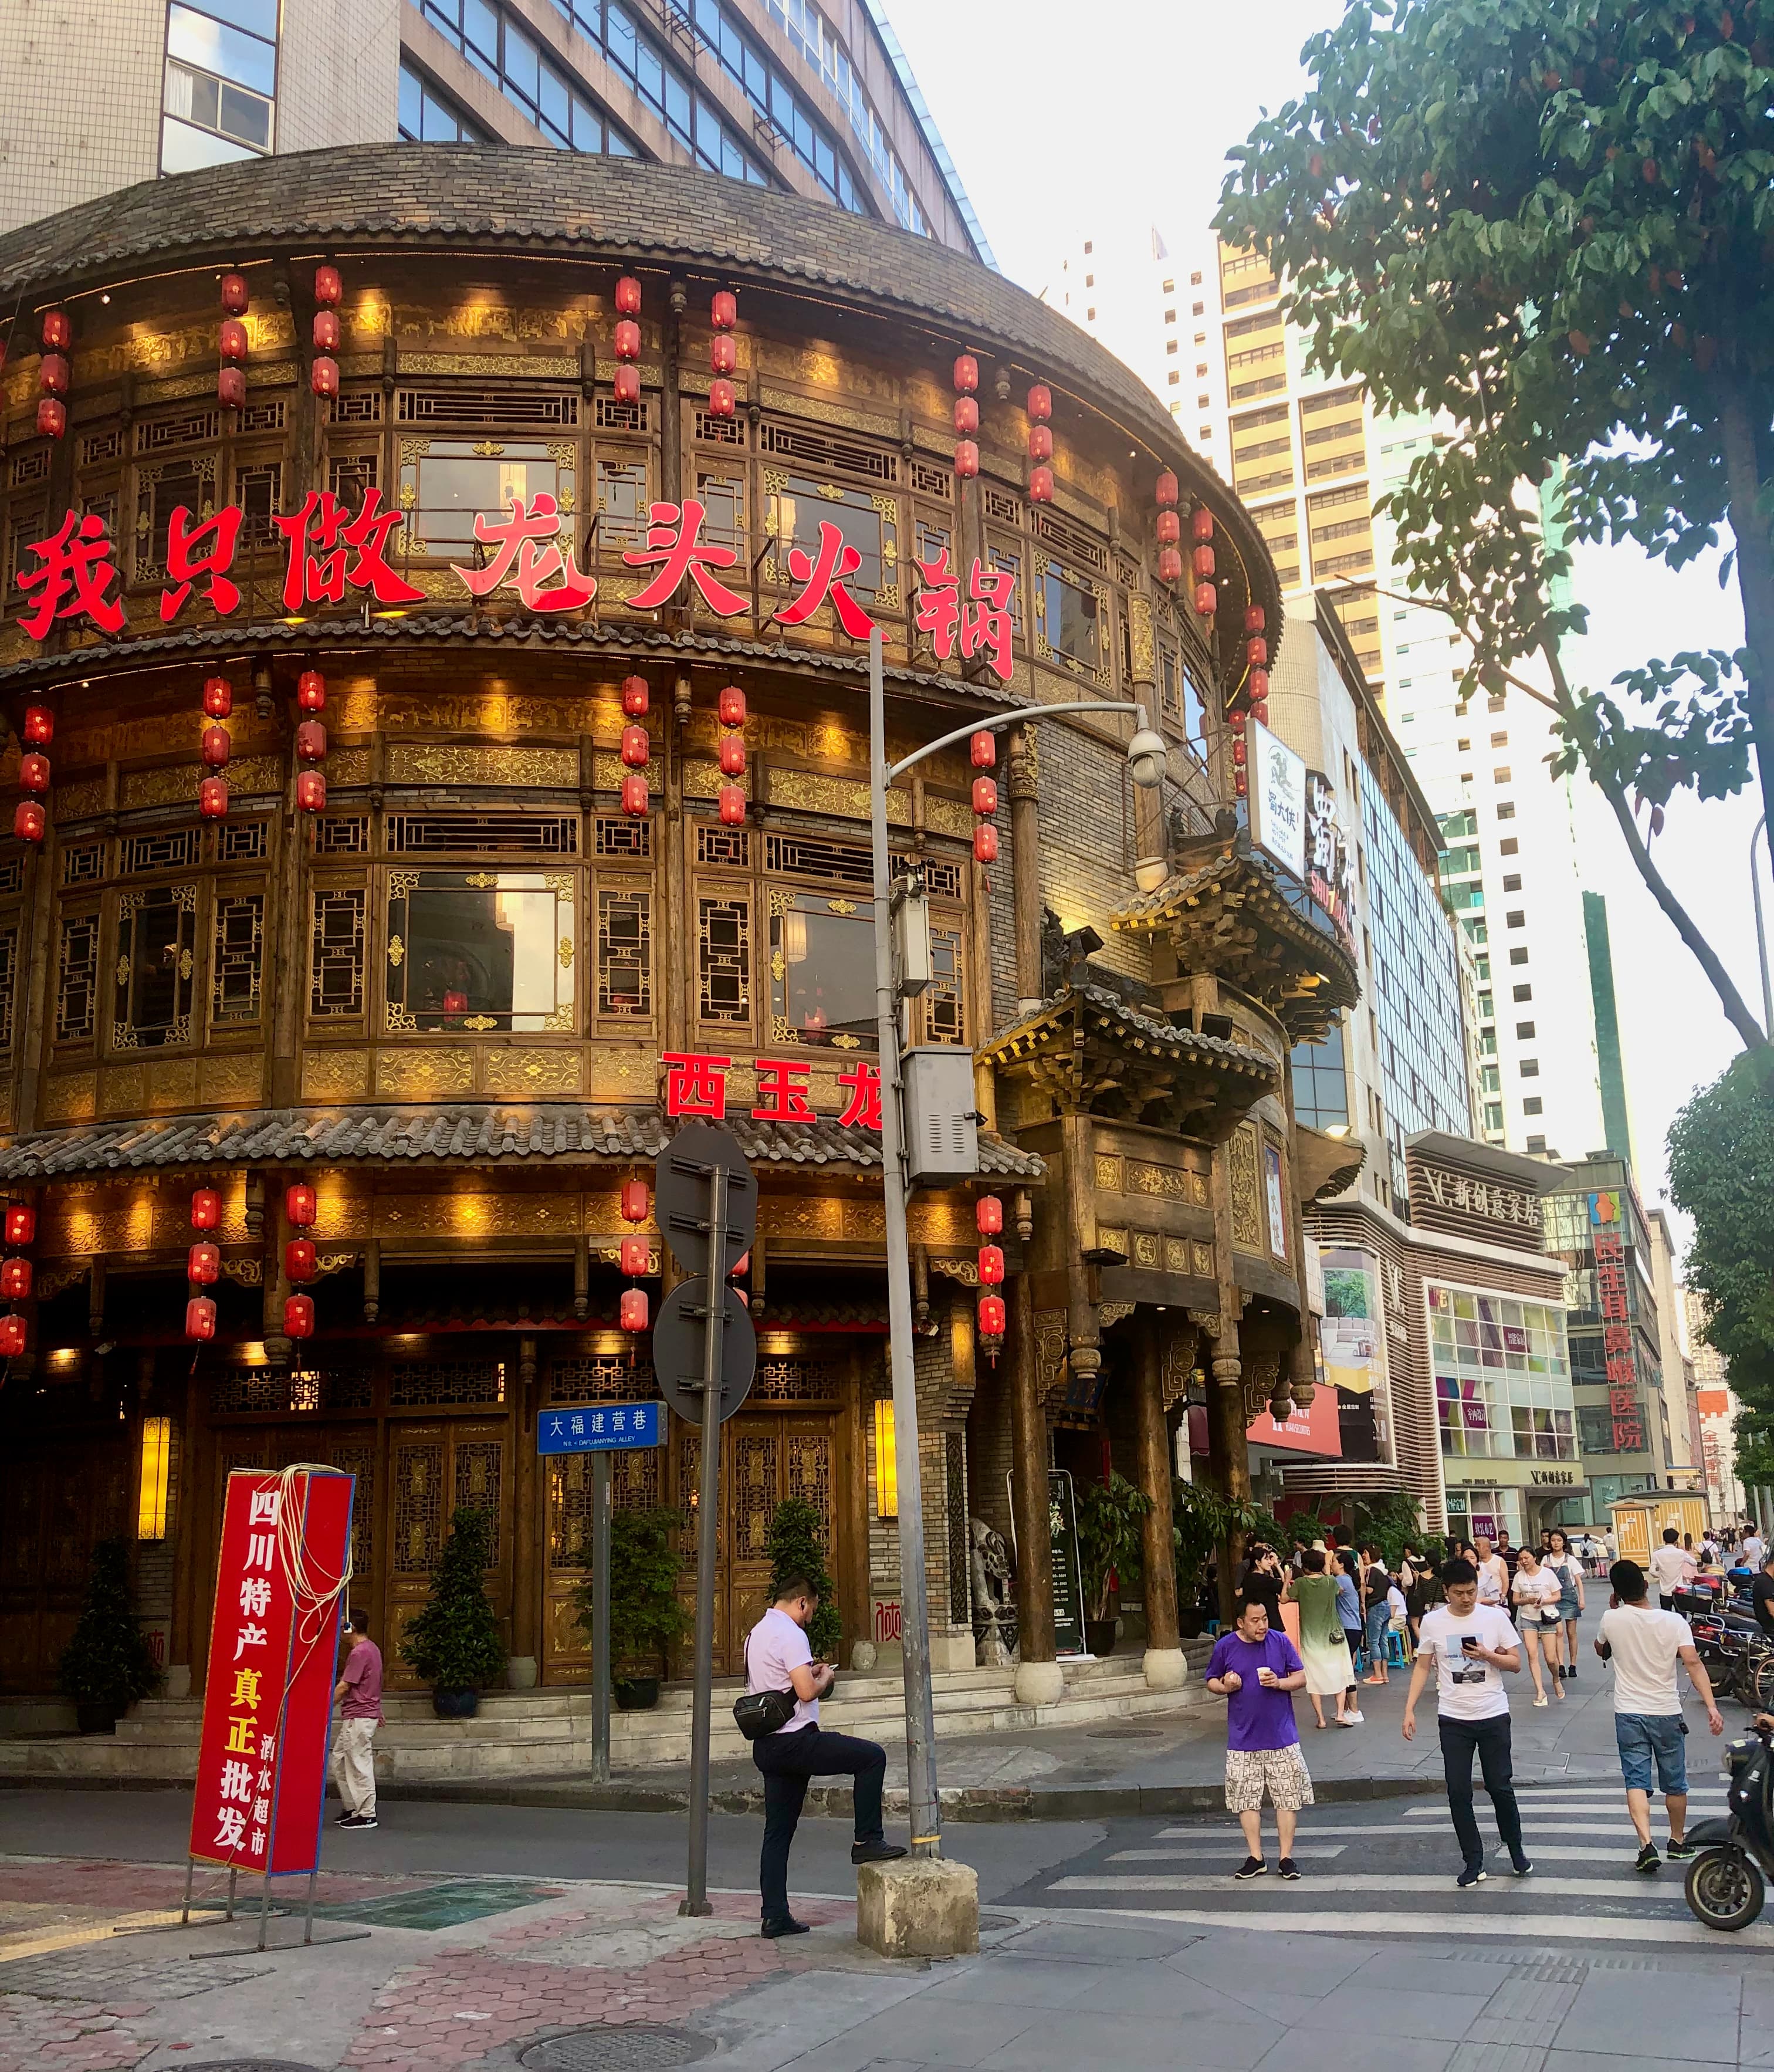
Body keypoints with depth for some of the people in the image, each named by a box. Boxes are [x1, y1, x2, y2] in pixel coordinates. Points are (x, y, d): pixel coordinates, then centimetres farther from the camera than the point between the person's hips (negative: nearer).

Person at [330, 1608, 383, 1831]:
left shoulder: (359, 1653, -18)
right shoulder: (372, 1649, 14)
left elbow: (344, 1687, -17)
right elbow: (374, 1683, 23)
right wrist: (377, 1711, 29)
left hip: (358, 1718, -10)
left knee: (359, 1766, -4)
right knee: (339, 1760, 16)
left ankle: (367, 1815, 2)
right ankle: (352, 1808, 21)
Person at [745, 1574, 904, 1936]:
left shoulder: (756, 1634, 19)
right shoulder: (790, 1634, -12)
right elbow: (806, 1692, -20)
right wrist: (826, 1677, -1)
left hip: (766, 1748, 10)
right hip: (796, 1740, -10)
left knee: (778, 1832, 11)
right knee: (873, 1756, -1)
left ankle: (775, 1917, 11)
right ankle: (867, 1841, 1)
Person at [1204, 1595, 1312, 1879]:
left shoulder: (1280, 1641, -3)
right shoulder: (1225, 1647, -3)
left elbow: (1301, 1677, 2)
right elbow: (1212, 1682, 9)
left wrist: (1279, 1682, -17)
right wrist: (1225, 1686, -13)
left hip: (1282, 1738, 0)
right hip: (1243, 1741, 0)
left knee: (1288, 1798, 3)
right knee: (1246, 1800, 6)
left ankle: (1286, 1857, 14)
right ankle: (1255, 1858, 17)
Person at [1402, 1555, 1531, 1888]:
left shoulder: (1495, 1616, -5)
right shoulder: (1432, 1622, -3)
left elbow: (1516, 1663, 1)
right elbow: (1422, 1667, 5)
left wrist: (1487, 1656, -19)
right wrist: (1410, 1710, -1)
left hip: (1493, 1716, -1)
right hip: (1453, 1719, 1)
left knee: (1500, 1787, 4)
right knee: (1458, 1792, 1)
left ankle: (1516, 1851, 28)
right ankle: (1473, 1862, 13)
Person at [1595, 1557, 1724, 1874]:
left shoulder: (1611, 1619, -9)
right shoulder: (1674, 1621, -11)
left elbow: (1601, 1651, 11)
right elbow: (1692, 1663, -21)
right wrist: (1711, 1706, -22)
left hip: (1628, 1714, 0)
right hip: (1666, 1714, 0)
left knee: (1636, 1781, 0)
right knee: (1675, 1782, 17)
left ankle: (1646, 1844, -16)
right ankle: (1678, 1842, 31)